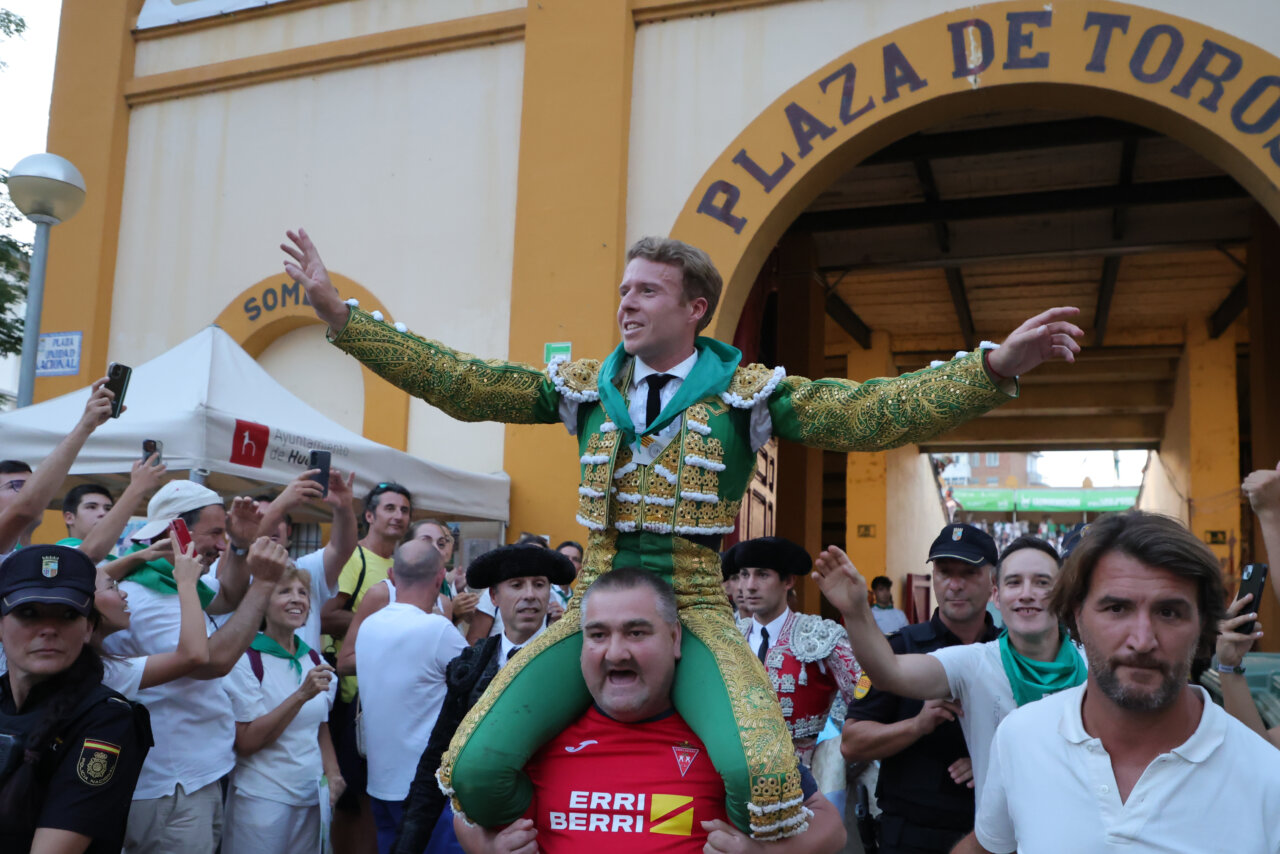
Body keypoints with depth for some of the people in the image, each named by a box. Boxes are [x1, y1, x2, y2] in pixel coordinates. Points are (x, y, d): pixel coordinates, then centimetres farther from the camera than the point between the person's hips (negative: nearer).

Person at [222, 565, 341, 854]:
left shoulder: (313, 659, 6)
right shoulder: (246, 659, -12)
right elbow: (246, 742, -17)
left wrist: (332, 773, 0)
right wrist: (301, 695, -24)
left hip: (313, 797, 5)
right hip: (263, 798, -5)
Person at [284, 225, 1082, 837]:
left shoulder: (745, 391, 1)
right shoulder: (585, 386, 9)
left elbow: (870, 413, -8)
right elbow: (460, 383, 9)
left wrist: (998, 365, -20)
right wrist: (340, 312, 7)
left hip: (694, 612, -2)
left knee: (761, 771, -29)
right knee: (475, 766, -15)